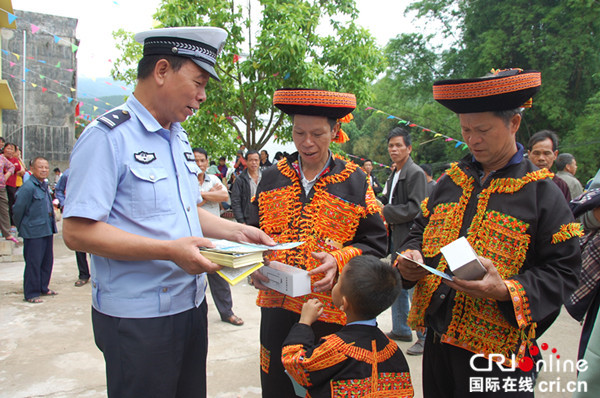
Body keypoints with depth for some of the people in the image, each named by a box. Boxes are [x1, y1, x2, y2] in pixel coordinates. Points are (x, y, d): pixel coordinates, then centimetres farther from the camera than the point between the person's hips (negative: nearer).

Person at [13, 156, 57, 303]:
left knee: (47, 261, 15)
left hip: (47, 230, 8)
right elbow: (18, 209, -11)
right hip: (33, 232, -8)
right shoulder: (28, 187, -15)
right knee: (33, 263, -1)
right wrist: (22, 227, 1)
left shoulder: (45, 185, 11)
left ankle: (43, 288, 29)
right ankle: (31, 294, 10)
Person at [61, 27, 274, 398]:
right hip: (137, 320, -8)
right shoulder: (108, 137, -15)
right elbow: (78, 231, -20)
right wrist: (169, 250, -26)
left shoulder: (180, 138, 11)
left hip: (191, 307, 8)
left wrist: (235, 231, 3)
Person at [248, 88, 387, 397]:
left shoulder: (355, 181, 0)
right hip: (277, 304, 3)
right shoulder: (272, 178, 7)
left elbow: (374, 243, -1)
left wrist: (339, 260, -19)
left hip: (332, 307, -2)